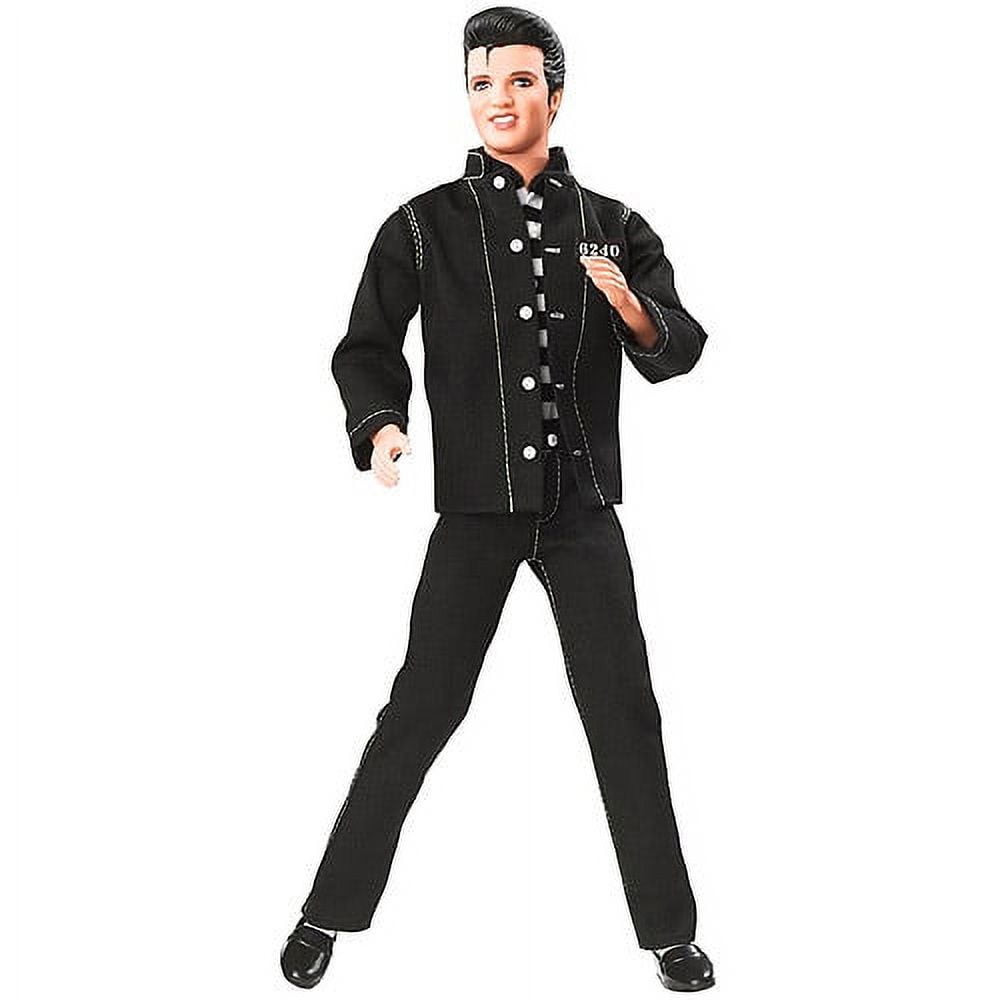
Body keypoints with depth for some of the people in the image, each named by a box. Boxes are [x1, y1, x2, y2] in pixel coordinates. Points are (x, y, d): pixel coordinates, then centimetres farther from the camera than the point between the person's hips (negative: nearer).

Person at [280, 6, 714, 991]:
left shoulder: (613, 227, 6)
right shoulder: (425, 225, 1)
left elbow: (681, 351, 3)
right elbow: (367, 346, 2)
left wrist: (633, 311, -19)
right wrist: (380, 424, -18)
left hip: (583, 506, 2)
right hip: (476, 506, -2)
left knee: (624, 713, 6)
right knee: (421, 709, 1)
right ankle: (329, 912, 18)